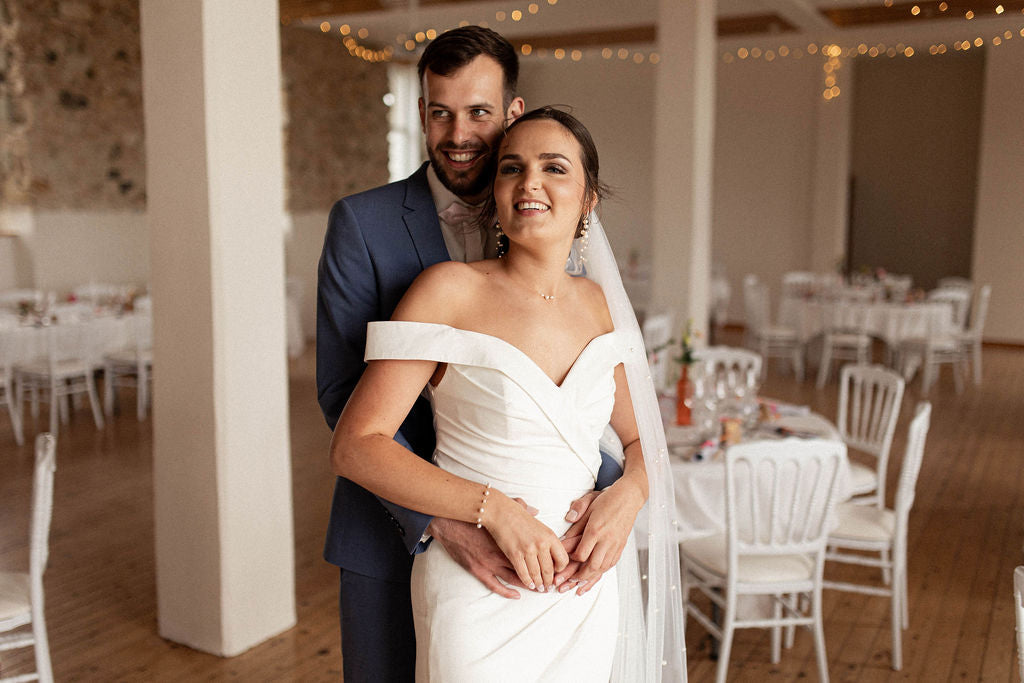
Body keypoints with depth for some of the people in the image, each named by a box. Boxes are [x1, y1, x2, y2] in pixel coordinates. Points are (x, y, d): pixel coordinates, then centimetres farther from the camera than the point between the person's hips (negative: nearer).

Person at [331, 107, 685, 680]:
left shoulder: (597, 304, 3)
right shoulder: (450, 290, -11)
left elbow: (641, 438, 13)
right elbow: (355, 445, -15)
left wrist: (628, 495, -10)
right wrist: (494, 507, -22)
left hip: (585, 586, 5)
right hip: (478, 595, -4)